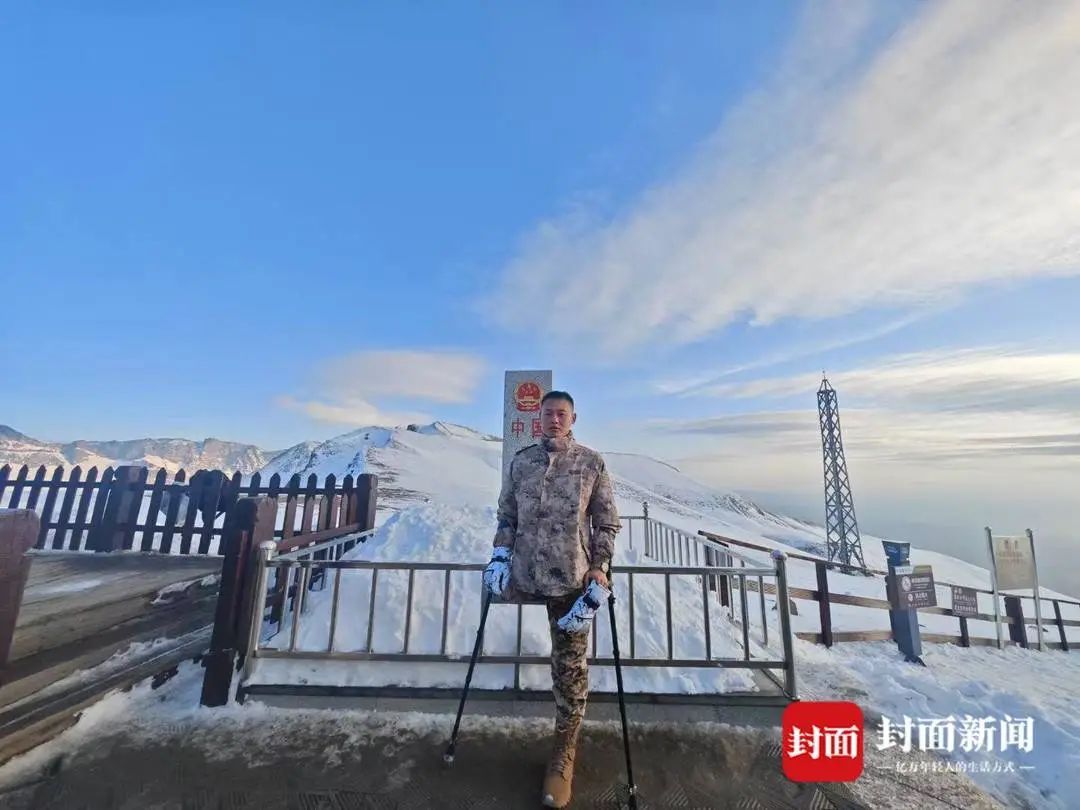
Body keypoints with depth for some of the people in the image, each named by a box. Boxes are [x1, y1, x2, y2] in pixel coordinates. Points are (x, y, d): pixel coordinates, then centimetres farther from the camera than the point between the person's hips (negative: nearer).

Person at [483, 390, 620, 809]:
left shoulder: (592, 463, -5)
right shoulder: (521, 461, 1)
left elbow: (607, 522, -1)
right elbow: (507, 515, 8)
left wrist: (600, 567, -9)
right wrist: (500, 554, -3)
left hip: (572, 579, -1)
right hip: (523, 576, 2)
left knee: (570, 666, 10)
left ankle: (565, 749, 33)